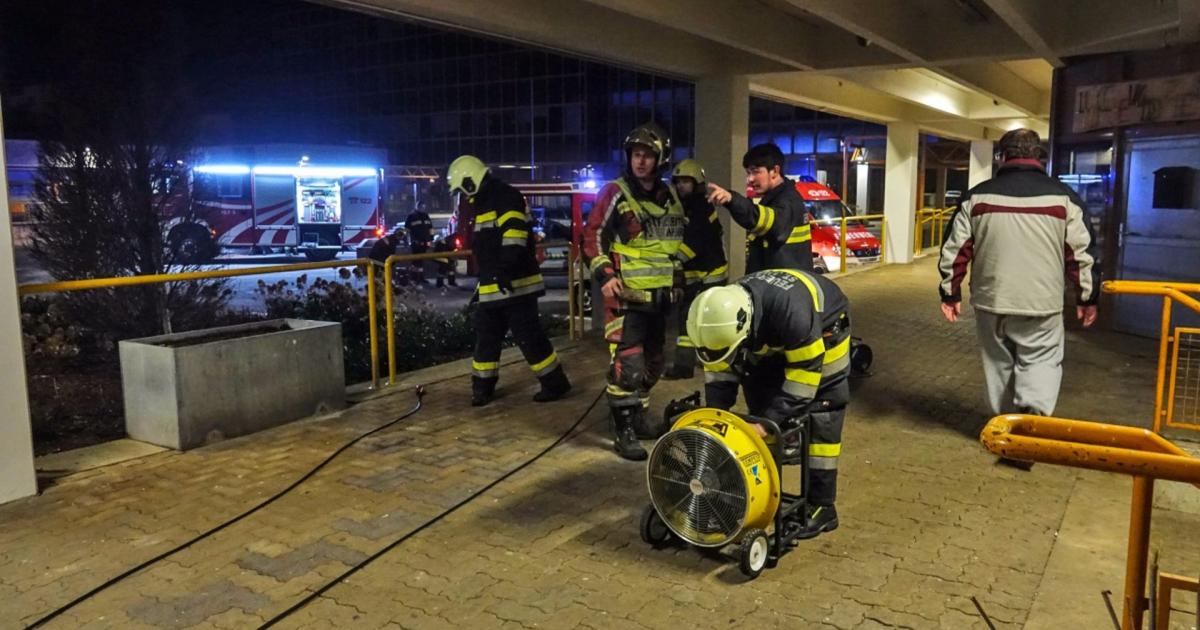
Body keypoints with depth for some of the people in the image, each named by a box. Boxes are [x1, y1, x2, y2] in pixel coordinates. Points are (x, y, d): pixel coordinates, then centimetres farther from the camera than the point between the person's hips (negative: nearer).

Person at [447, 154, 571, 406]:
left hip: (516, 285, -10)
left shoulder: (506, 197, -12)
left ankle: (556, 383, 6)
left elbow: (514, 234, -26)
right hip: (493, 287, 10)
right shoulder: (484, 203, 21)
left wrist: (507, 270, -34)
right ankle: (482, 386, 24)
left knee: (529, 337, -6)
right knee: (486, 336, 13)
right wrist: (483, 282, 31)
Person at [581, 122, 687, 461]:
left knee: (652, 363, 16)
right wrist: (604, 274, -18)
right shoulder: (615, 193, -7)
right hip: (626, 296, -7)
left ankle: (637, 415, 31)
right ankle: (622, 430, -4)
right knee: (628, 365, -13)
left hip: (660, 297, 7)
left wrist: (679, 278, 23)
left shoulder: (670, 198, 12)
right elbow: (592, 236, -8)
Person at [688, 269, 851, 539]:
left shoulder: (790, 312, -45)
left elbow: (806, 372, -36)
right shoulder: (725, 313, -27)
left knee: (819, 419, -9)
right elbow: (719, 369, -14)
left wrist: (771, 420, -37)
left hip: (823, 329, -5)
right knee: (760, 409, 3)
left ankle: (821, 506, -1)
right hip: (772, 337, 6)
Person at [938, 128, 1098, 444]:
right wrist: (1086, 297, 10)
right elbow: (1080, 253, 0)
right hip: (1041, 302, -2)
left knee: (999, 364, 15)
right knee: (1041, 361, 9)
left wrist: (950, 293, 10)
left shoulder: (977, 196, 1)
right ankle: (1031, 413, -15)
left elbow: (955, 250, 1)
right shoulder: (1063, 197, -1)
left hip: (991, 301, 2)